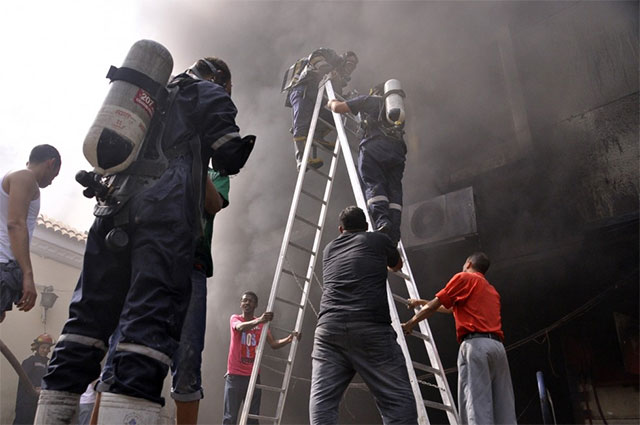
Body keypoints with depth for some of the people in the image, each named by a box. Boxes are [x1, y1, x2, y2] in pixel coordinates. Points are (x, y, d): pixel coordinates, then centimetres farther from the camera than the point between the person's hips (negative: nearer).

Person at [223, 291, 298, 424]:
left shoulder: (262, 324, 8)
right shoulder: (235, 318, 0)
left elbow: (273, 344, -2)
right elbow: (241, 327, -25)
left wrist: (289, 339, -22)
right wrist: (259, 320, -44)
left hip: (254, 376, 3)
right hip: (235, 375, -3)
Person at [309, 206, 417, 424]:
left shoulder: (329, 249, 27)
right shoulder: (378, 239, 17)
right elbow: (397, 266, 37)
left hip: (329, 328, 4)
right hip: (371, 328, -3)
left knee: (322, 400, 0)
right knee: (399, 400, 1)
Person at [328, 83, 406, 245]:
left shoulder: (369, 99, 21)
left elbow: (338, 107, 13)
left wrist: (331, 103, 37)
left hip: (374, 146, -4)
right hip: (397, 150, 5)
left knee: (373, 183, -13)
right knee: (394, 188, -4)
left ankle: (382, 221, -36)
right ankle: (394, 233, -18)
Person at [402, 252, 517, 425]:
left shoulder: (463, 277, 10)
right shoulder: (492, 290, 33)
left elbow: (433, 307, 6)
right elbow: (452, 308, 41)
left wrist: (410, 324, 19)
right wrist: (422, 302, 49)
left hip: (476, 345, -7)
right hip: (497, 346, 8)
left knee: (477, 408, -14)